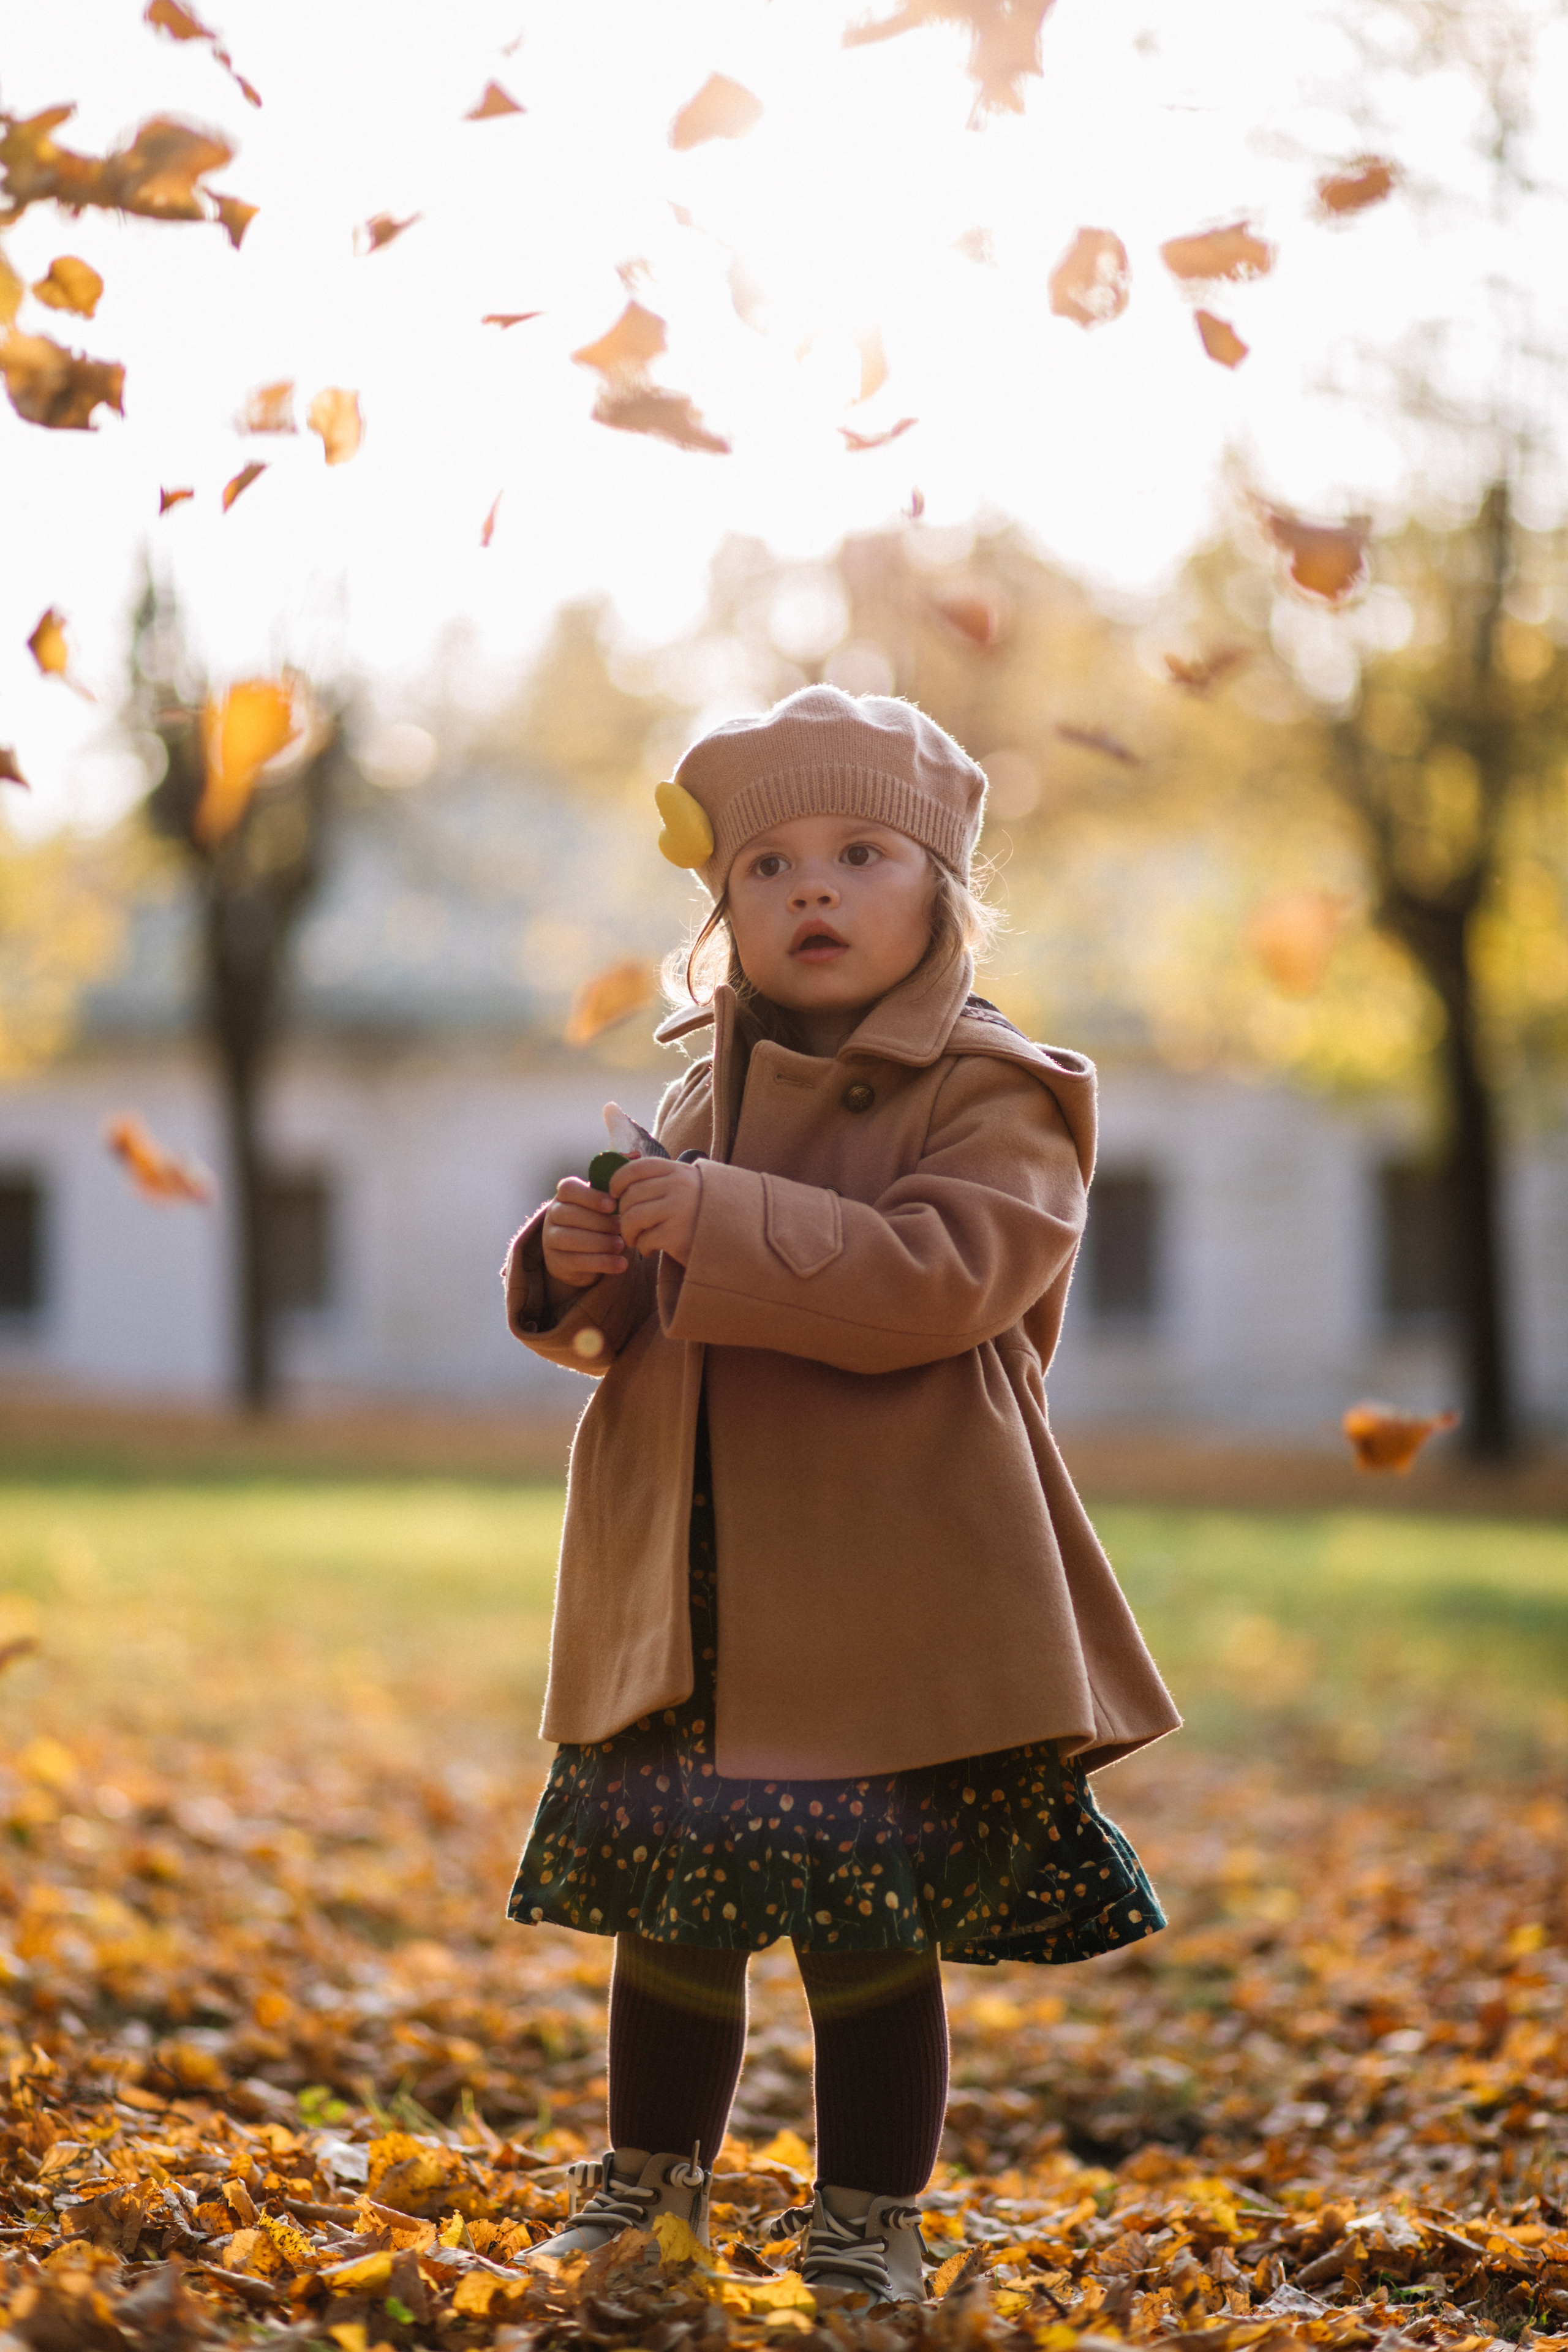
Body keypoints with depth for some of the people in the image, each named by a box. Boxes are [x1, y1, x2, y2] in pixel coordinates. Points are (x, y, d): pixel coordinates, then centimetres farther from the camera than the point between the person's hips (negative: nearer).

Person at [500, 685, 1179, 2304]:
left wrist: (727, 1231, -28)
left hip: (886, 1607, -5)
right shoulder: (705, 1096, 13)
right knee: (668, 1908, 13)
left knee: (870, 1926, 2)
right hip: (684, 1605, 6)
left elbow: (946, 1273, -24)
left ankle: (871, 2218, 17)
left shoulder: (995, 1101, -6)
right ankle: (651, 2177, 31)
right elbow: (626, 1330, 18)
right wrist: (580, 1272, -6)